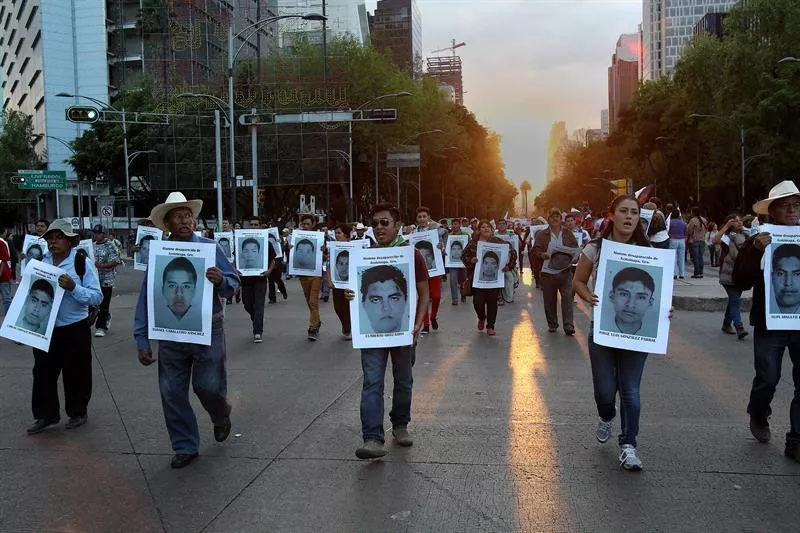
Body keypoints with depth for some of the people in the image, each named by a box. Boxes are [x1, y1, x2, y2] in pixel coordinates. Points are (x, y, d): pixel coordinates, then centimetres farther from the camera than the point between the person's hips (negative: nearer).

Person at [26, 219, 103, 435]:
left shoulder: (82, 262, -10)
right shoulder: (41, 261, 6)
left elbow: (97, 297, -14)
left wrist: (73, 287, -28)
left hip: (74, 330, -4)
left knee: (75, 374, 8)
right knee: (43, 371, 9)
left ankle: (77, 413, 27)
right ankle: (46, 415, 24)